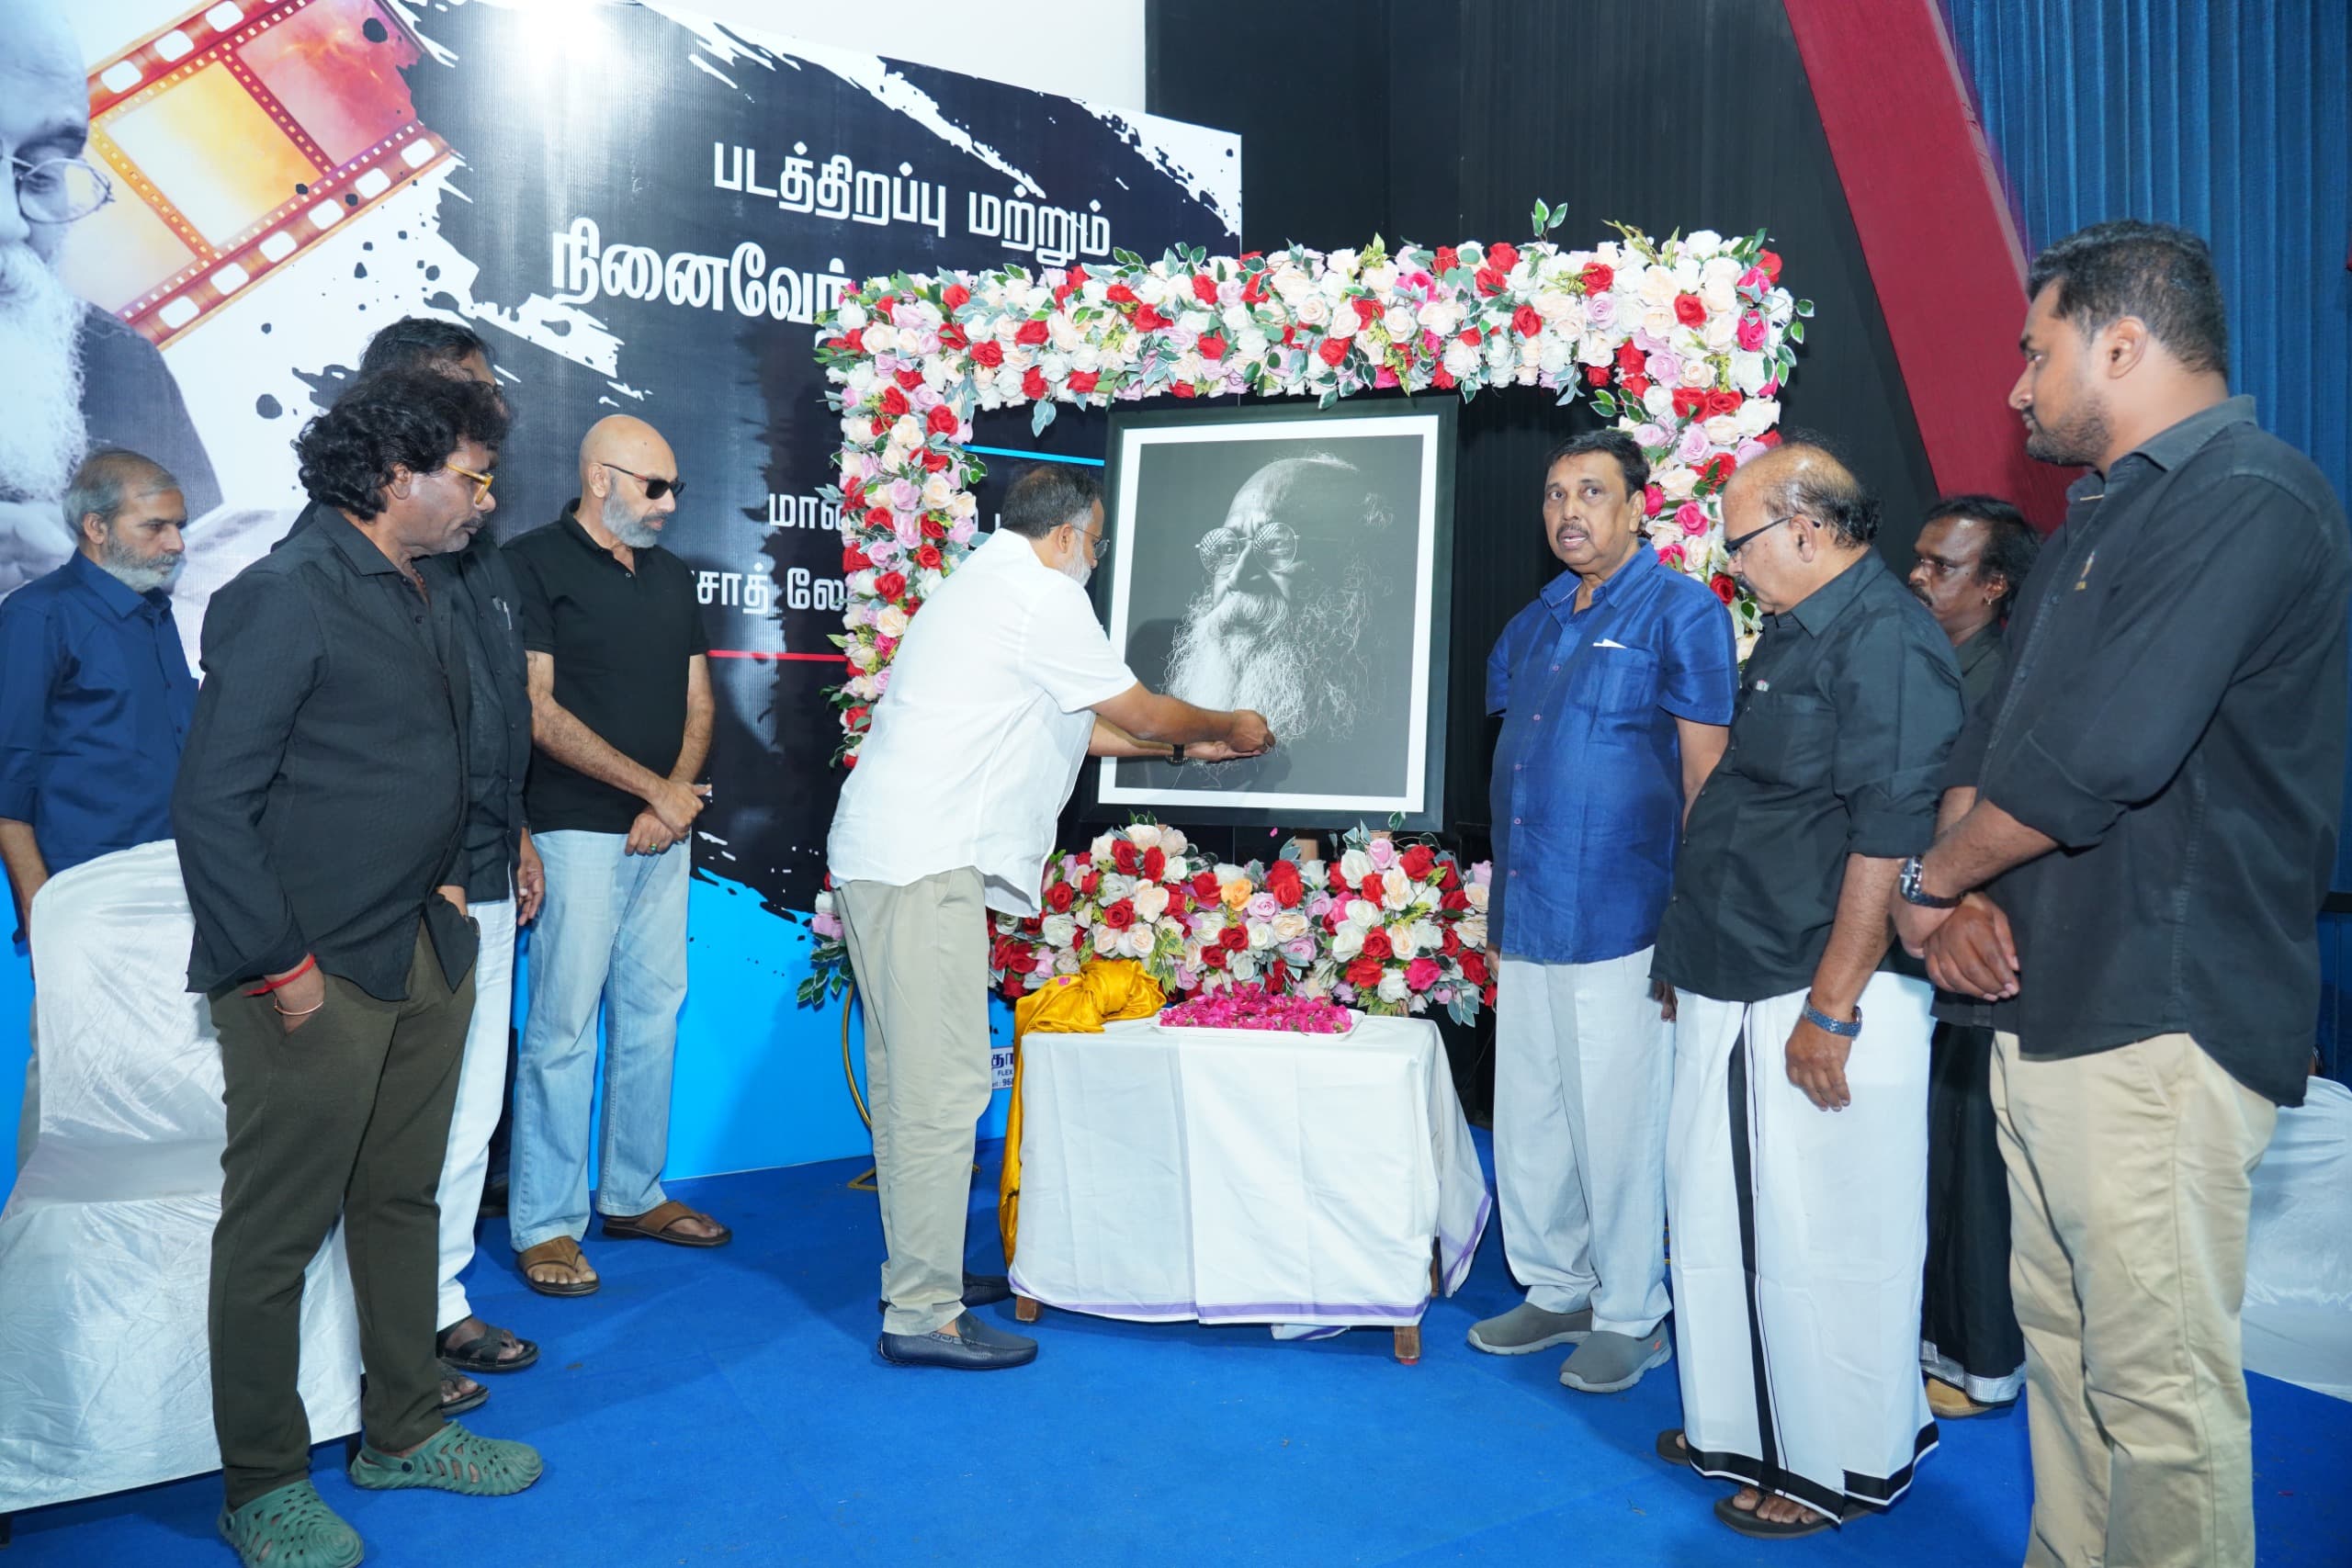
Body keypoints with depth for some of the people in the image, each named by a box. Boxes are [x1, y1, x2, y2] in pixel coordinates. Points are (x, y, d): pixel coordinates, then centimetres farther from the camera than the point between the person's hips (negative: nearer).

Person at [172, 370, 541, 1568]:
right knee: (275, 1230, 5)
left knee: (404, 1198, 17)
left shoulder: (428, 606, 12)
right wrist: (280, 966, -15)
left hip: (427, 958, 8)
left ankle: (403, 1430, 33)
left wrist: (446, 884, 11)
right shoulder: (285, 598, -12)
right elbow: (211, 802, -15)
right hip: (315, 975, -8)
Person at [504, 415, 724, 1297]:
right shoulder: (534, 564, -4)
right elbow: (539, 712, -11)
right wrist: (655, 789, -11)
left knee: (653, 1012, 10)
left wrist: (674, 798, -5)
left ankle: (633, 1195, 23)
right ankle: (545, 1223, 6)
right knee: (563, 1026, -4)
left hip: (663, 830, 6)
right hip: (580, 832, -6)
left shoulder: (672, 579, 15)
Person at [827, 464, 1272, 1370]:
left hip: (878, 855, 11)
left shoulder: (985, 587, 23)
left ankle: (920, 1271, 26)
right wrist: (1226, 730, 18)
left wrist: (1181, 746, 30)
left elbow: (1076, 727, 27)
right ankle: (921, 1315, -1)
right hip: (923, 865, -11)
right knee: (943, 1083, -7)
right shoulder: (1043, 596, -8)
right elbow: (1139, 711, 0)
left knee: (908, 1077, 15)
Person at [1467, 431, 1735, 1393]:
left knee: (1617, 1126, 3)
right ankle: (1555, 1291, 30)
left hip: (1618, 921, -7)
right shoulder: (1533, 625, 14)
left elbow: (1706, 777, -10)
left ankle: (1629, 1317, 20)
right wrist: (1504, 906, 16)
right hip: (1527, 919, 7)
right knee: (1527, 1122, 14)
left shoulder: (1681, 613, -6)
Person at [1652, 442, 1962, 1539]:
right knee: (1732, 1226, 18)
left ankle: (1844, 1464, 22)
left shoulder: (1884, 638, -16)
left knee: (1817, 1242, 3)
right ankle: (1749, 1428, 34)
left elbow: (1889, 836, -23)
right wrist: (1695, 957, 20)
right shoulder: (1798, 631, 15)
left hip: (1812, 1001, -10)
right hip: (1734, 997, 10)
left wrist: (1831, 1007, -23)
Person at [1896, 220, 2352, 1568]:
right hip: (2047, 1004, 10)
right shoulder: (2105, 516, 18)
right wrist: (1967, 888, 0)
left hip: (2159, 1025, -10)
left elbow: (2097, 759, -24)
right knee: (2064, 1349, 19)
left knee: (2159, 1386, 0)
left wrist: (1932, 883, -9)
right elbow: (1999, 730, 18)